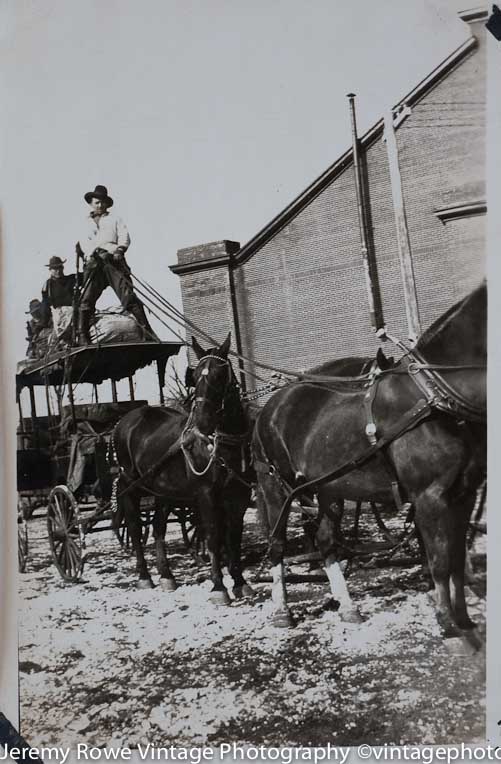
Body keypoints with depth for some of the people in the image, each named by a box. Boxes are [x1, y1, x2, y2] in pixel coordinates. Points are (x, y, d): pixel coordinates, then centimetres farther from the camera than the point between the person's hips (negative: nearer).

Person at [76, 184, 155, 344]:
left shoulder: (114, 219, 27)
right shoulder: (85, 223, 28)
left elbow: (124, 236, 11)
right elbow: (84, 242, 10)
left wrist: (120, 249, -10)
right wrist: (95, 251, -11)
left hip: (114, 260, -1)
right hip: (94, 262, 1)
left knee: (128, 294, -14)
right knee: (87, 299, -12)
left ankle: (146, 330, -18)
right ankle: (82, 336, -13)